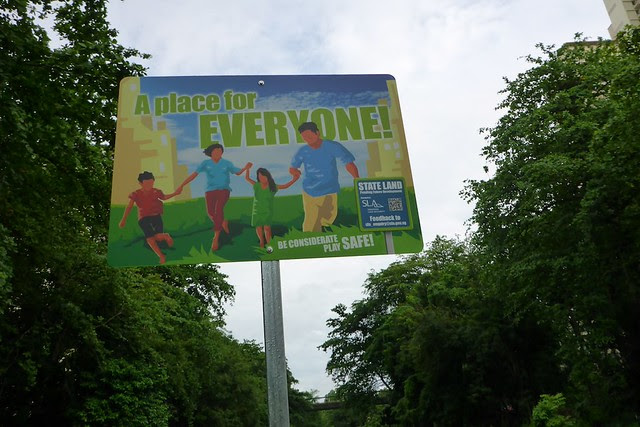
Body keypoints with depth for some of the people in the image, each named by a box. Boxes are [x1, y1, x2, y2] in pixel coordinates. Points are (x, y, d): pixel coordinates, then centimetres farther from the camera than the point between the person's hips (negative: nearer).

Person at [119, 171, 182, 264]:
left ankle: (166, 236, 22)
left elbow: (164, 197, 22)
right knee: (149, 237, -16)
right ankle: (161, 256, -4)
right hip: (143, 218, 0)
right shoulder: (136, 194, -2)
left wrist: (175, 193, 15)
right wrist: (124, 219, -1)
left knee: (159, 237, -18)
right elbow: (129, 207, 2)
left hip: (156, 216, 0)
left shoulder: (156, 192, 0)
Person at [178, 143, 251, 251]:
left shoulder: (226, 163, 0)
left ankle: (216, 238, -17)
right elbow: (194, 174, -3)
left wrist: (245, 167, -9)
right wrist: (182, 185, -9)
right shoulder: (206, 163, 0)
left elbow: (238, 172, 11)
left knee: (218, 209, -22)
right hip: (210, 190, 2)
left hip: (224, 190, -2)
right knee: (210, 212, -5)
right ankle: (223, 222, 31)